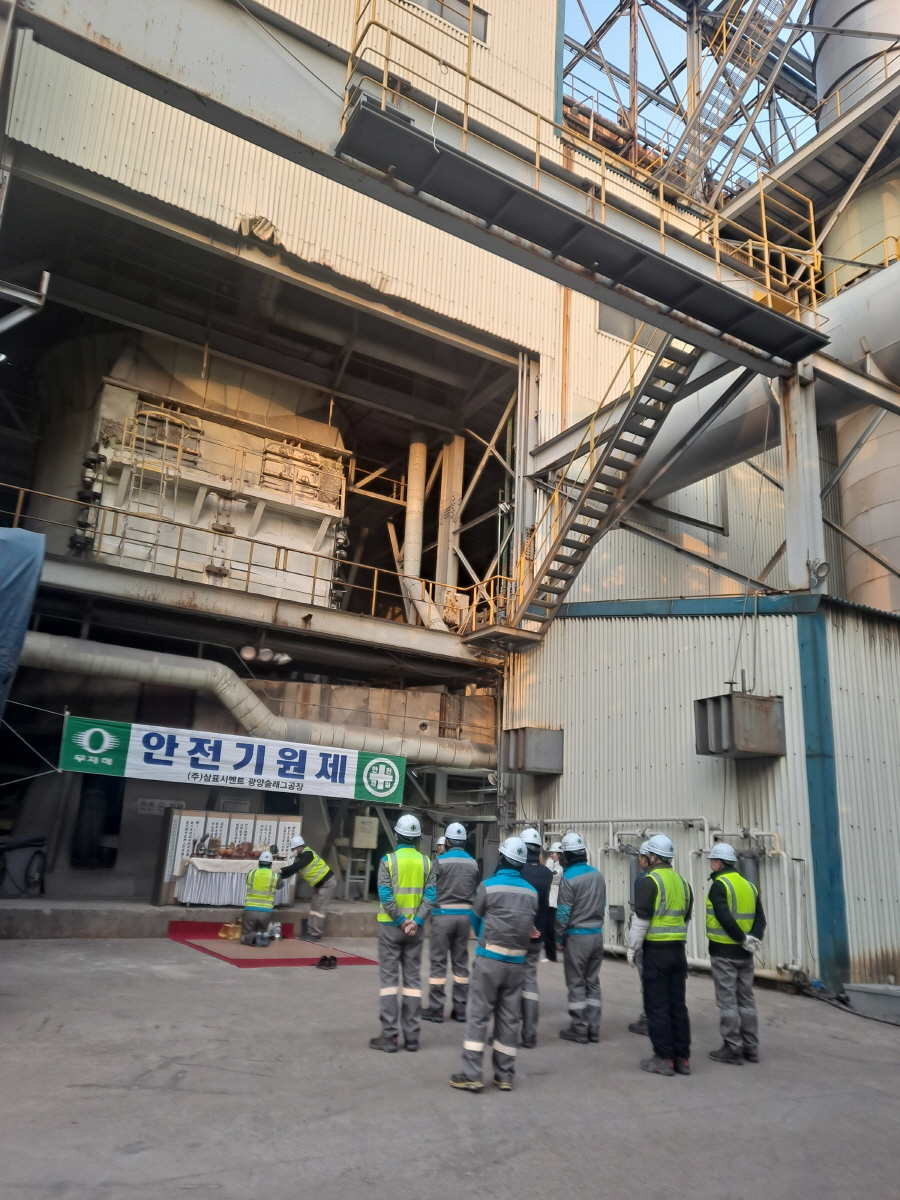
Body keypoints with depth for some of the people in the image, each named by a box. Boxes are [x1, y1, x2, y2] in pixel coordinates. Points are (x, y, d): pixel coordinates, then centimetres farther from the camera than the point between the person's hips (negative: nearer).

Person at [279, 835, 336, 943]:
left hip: (328, 883, -10)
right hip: (319, 884, 10)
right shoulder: (299, 857, 7)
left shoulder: (307, 854, -21)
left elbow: (295, 867, -32)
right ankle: (311, 932, 15)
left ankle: (316, 935, -6)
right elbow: (292, 870, 3)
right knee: (314, 907, 10)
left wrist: (281, 870, -33)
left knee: (319, 908, -9)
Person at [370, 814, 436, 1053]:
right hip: (415, 927, 3)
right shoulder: (427, 862, 3)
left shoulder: (388, 860, -7)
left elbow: (385, 895, -15)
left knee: (389, 978, 3)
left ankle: (389, 1036, 4)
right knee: (412, 978, 10)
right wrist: (415, 922, -11)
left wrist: (401, 921, -11)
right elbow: (430, 896, -6)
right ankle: (411, 1035, 13)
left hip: (391, 925, -3)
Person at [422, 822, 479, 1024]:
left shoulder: (440, 861, -9)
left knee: (439, 962, 3)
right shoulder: (473, 863, 3)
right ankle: (460, 1007, 16)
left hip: (443, 914, -4)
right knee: (461, 962, 12)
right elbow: (475, 891, 5)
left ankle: (436, 1009, 6)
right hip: (464, 915, 4)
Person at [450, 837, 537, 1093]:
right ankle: (505, 1075, 17)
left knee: (478, 1015, 2)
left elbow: (476, 920, 4)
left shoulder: (488, 886, -9)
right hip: (517, 961, 4)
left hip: (489, 958, -4)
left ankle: (471, 1075, 2)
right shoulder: (531, 892, 3)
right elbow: (531, 925, 7)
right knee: (509, 1018, 11)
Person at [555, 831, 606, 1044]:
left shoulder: (569, 877, -17)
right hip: (597, 934, 6)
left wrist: (558, 937, -3)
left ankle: (579, 1029, 9)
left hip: (577, 936, -6)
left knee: (576, 983, 4)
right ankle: (593, 1028, 18)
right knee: (592, 982, 13)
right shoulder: (598, 875, 2)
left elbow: (563, 912, -14)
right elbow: (603, 905, 9)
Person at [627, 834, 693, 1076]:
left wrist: (632, 947, -5)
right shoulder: (682, 881, 10)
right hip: (678, 949, 7)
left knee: (657, 1005, 1)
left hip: (656, 950, -7)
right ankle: (682, 1058, 17)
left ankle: (664, 1059, 5)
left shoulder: (650, 881, -14)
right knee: (678, 1004, 12)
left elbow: (641, 918, -15)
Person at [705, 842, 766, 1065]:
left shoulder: (719, 885, -12)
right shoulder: (749, 886, 10)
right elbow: (760, 918, 4)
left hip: (723, 952, -7)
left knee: (728, 1001, 0)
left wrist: (743, 939, -16)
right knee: (746, 999, 14)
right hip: (745, 954, 7)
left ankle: (732, 1049, 4)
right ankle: (751, 1048, 20)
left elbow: (725, 918, -23)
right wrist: (755, 938, -7)